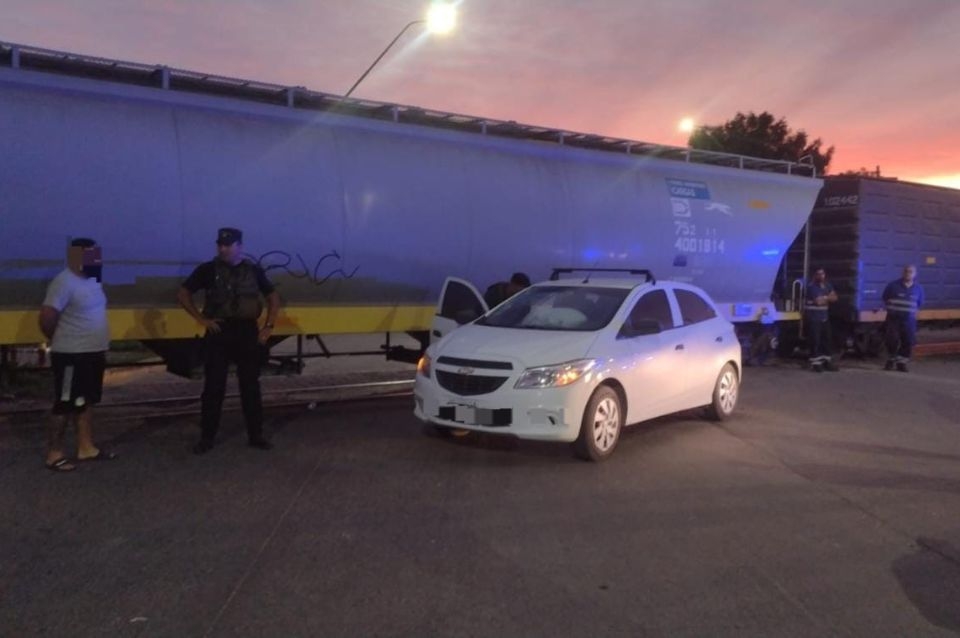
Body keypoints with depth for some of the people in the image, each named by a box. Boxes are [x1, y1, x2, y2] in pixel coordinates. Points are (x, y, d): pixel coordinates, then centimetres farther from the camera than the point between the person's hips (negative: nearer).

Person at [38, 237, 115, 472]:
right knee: (65, 405, 0)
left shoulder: (91, 280, 10)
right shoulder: (64, 282, -18)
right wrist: (61, 340, -5)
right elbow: (46, 318, -22)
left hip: (93, 353, 9)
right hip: (72, 357, -9)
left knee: (87, 402, 15)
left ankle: (86, 447, 25)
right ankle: (54, 454, 10)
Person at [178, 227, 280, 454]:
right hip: (219, 332, -1)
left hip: (248, 332, 2)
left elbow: (273, 297, 14)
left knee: (251, 385, 7)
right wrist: (201, 319, -6)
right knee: (213, 387, 2)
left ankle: (255, 435, 16)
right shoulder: (208, 269, -1)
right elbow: (183, 294, 3)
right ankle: (207, 438, 13)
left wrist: (269, 326, 4)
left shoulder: (253, 270, 5)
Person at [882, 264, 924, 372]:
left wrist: (913, 311, 10)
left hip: (909, 319, 3)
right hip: (894, 318, -3)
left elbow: (919, 303, 18)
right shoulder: (893, 285, -4)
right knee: (893, 340, -11)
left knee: (909, 342, -1)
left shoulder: (918, 288, 4)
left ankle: (901, 362, 13)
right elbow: (885, 298, 9)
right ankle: (890, 360, 10)